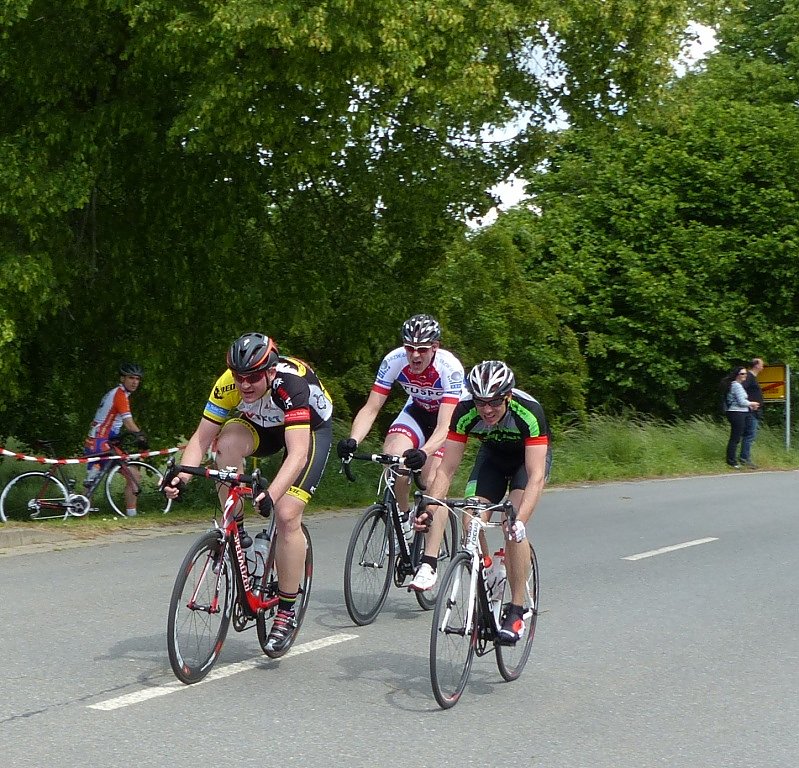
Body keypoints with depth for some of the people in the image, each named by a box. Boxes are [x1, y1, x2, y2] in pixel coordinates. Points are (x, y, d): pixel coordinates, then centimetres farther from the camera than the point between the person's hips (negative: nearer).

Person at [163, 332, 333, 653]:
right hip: (263, 423, 4)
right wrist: (182, 476, -38)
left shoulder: (291, 385, -39)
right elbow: (201, 438, -21)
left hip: (312, 427, -4)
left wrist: (271, 495, -60)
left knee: (287, 515, -19)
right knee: (227, 443, -31)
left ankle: (287, 612, -5)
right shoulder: (228, 385, -26)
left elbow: (298, 453, -46)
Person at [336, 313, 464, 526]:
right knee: (391, 456, -26)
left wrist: (424, 453, -59)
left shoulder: (450, 367, -34)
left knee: (431, 483, -18)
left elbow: (444, 426, -40)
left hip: (450, 415, -3)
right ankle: (403, 517, -3)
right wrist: (352, 441, -42)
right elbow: (371, 409, -24)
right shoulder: (394, 360, -26)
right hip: (417, 411, 3)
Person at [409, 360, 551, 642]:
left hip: (530, 455, -3)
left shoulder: (529, 412, -39)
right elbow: (447, 469, -25)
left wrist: (520, 520, -55)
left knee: (513, 528, -23)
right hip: (492, 454, 4)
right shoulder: (465, 412, -30)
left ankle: (516, 612, -14)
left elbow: (536, 476, -42)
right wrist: (430, 509, -40)